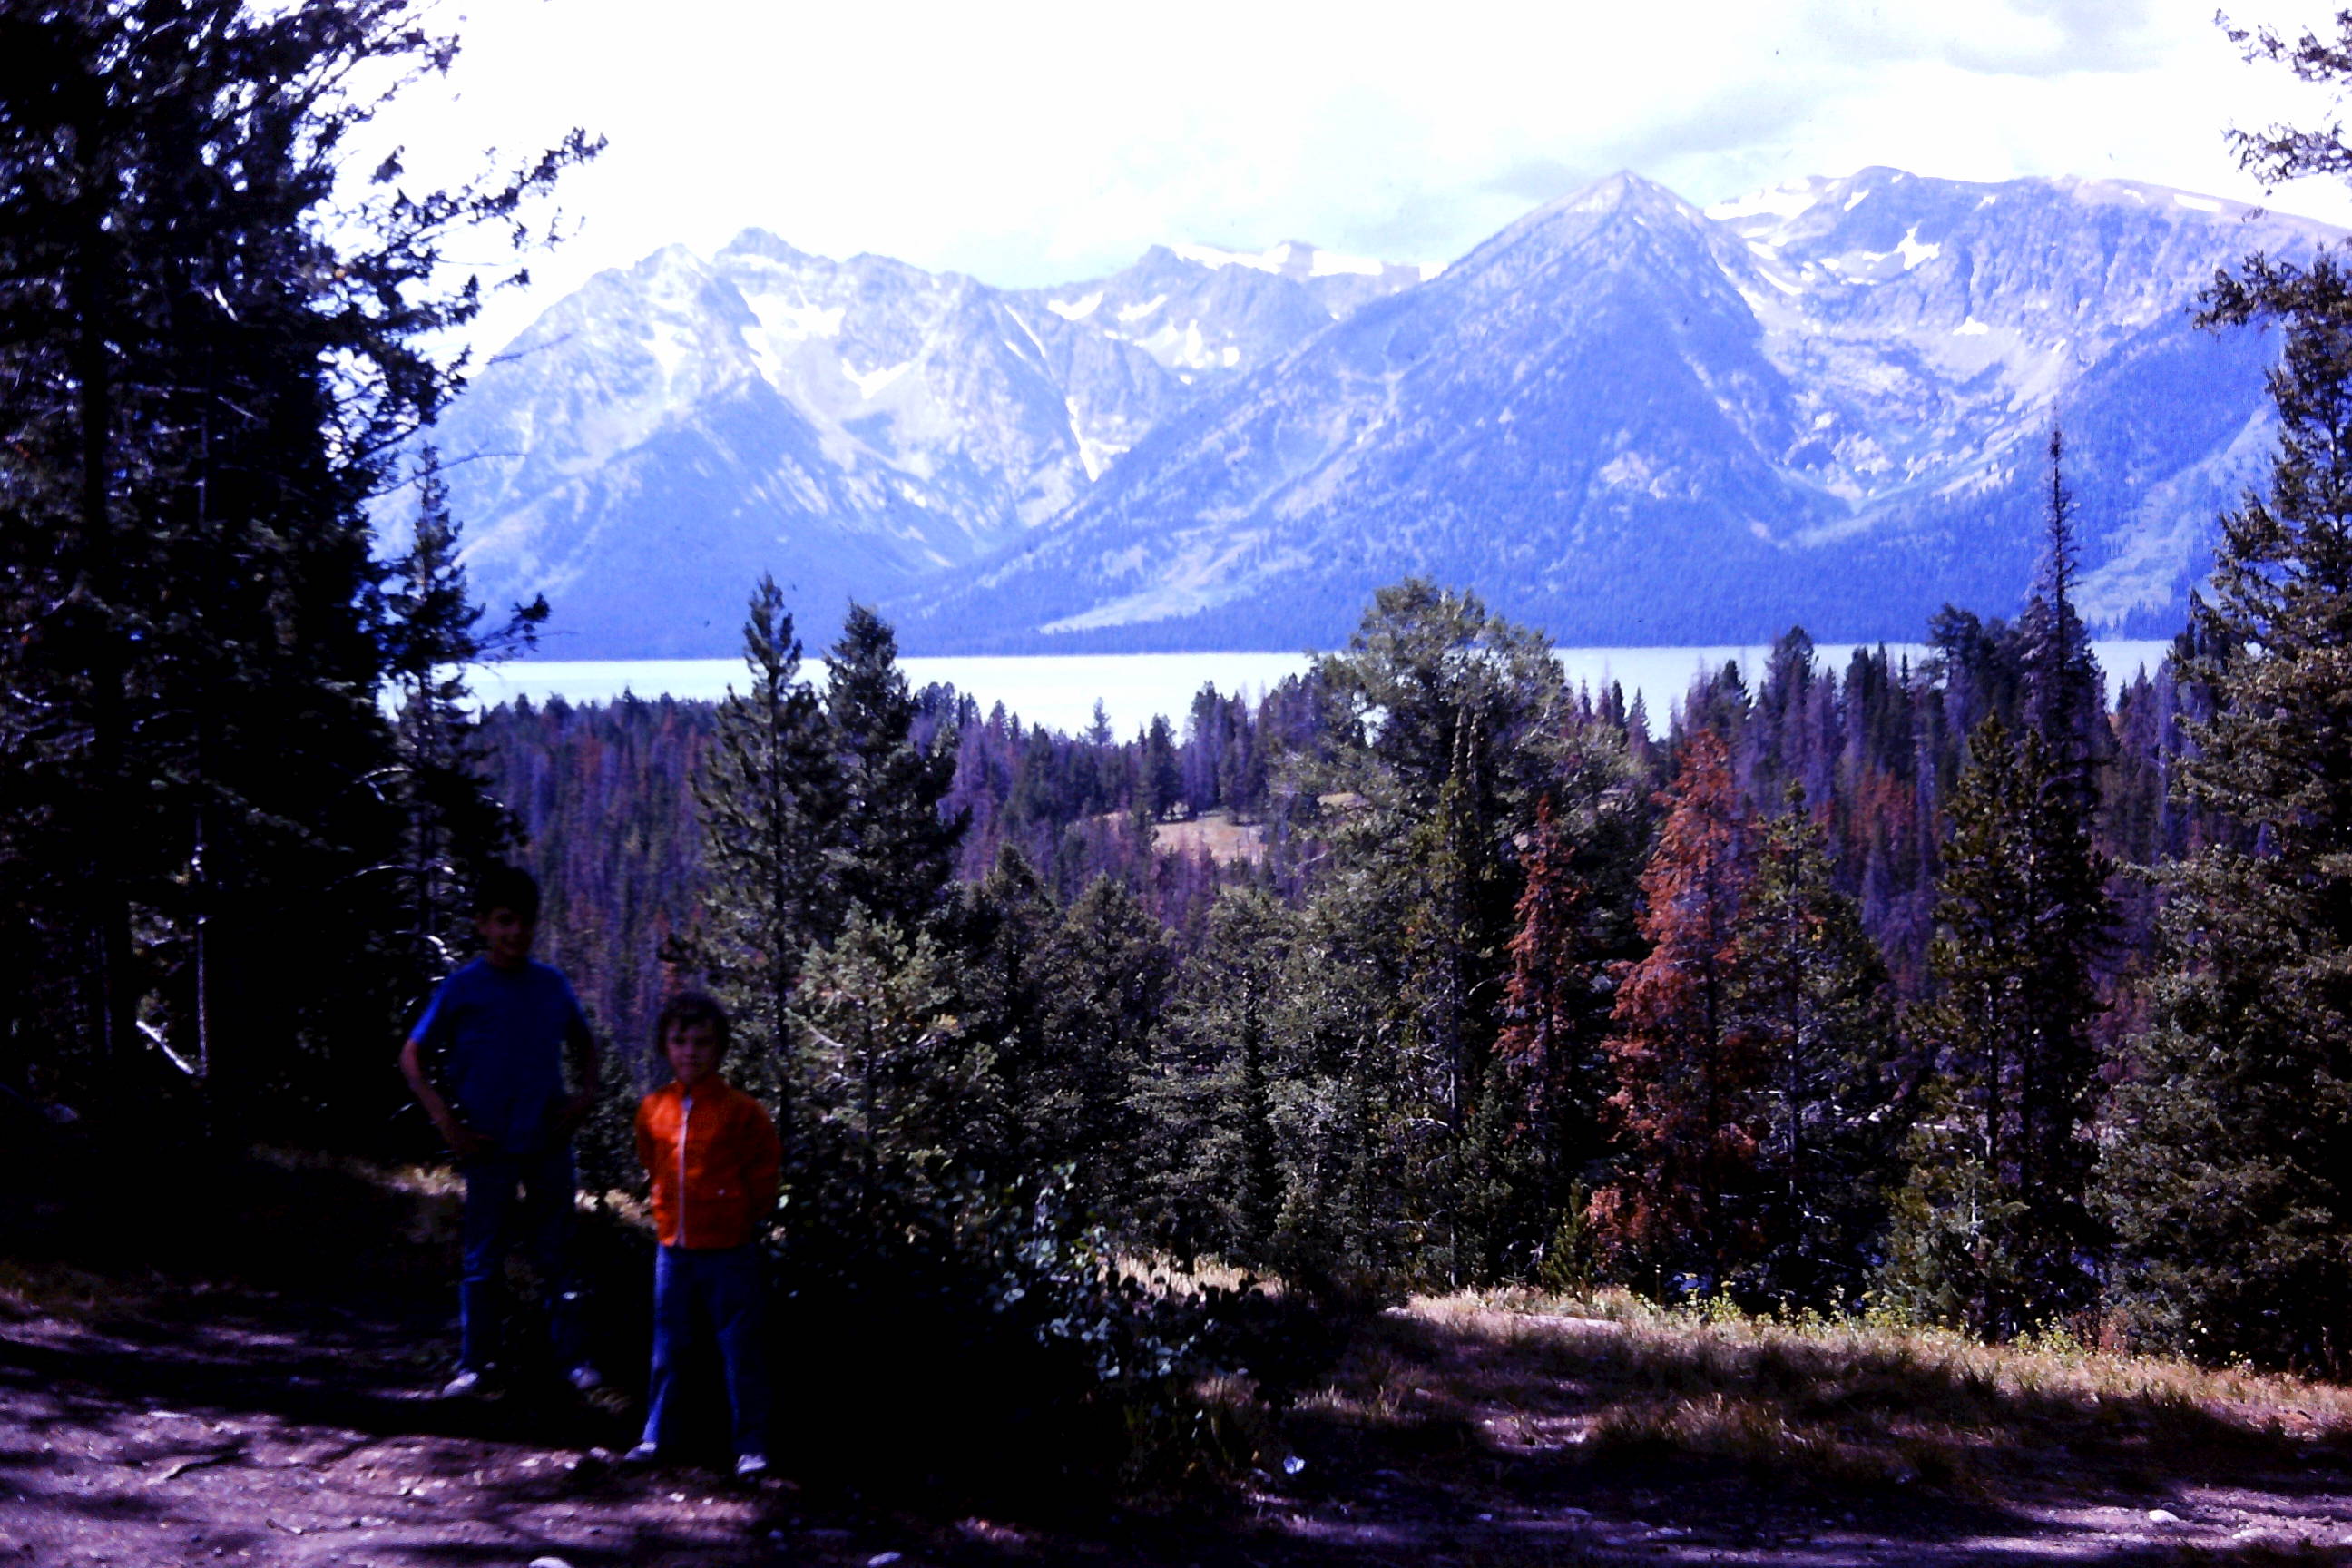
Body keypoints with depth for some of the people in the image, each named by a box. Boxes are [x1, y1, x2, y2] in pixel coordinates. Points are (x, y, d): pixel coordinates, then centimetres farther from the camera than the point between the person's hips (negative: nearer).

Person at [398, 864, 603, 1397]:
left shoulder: (553, 985, 5)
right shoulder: (462, 990, -5)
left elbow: (582, 1041, 22)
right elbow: (413, 1057, 0)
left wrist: (585, 1093, 6)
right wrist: (448, 1124, -8)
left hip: (548, 1143, 2)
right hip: (490, 1148, -2)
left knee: (557, 1255, 7)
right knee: (483, 1262, 5)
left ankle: (572, 1358, 14)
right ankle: (473, 1364, 15)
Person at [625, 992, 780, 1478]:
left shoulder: (739, 1110, -9)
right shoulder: (653, 1108, 3)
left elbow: (765, 1169, 0)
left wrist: (746, 1214, 4)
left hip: (729, 1250, -4)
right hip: (673, 1249, 4)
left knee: (740, 1351, 1)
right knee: (667, 1350, 13)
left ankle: (751, 1446, 8)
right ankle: (654, 1437, 23)